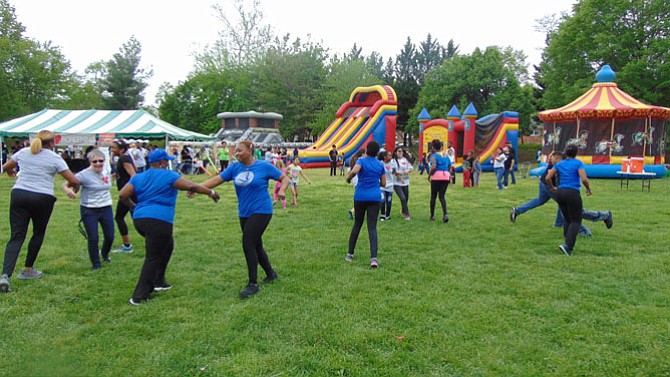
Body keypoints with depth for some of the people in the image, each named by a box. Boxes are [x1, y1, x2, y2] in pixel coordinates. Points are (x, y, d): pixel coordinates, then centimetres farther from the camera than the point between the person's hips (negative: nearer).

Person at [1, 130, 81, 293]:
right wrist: (74, 186, 20)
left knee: (16, 236, 1)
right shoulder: (55, 158, 1)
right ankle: (27, 270, 26)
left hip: (19, 194, 3)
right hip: (42, 198, -3)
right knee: (38, 234, 18)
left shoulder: (23, 152, 11)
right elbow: (74, 181, -4)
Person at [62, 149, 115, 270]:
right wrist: (68, 190, -40)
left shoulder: (106, 172, 0)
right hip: (89, 211, -5)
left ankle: (105, 254, 40)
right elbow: (65, 184, -21)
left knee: (110, 236, 8)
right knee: (93, 238, -1)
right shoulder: (85, 174, -17)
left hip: (106, 208, 5)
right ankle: (96, 264, 18)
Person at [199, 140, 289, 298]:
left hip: (261, 211, -6)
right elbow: (216, 180, -1)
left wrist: (282, 190, -20)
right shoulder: (235, 167, 5)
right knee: (255, 245, 14)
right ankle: (271, 274, 35)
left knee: (248, 244, -14)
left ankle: (253, 284, -4)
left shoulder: (264, 166, -7)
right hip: (244, 214, 6)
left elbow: (284, 178, -1)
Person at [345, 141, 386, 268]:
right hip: (375, 197, 1)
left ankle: (350, 254, 22)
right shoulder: (380, 164, 5)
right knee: (372, 227, -2)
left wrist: (348, 179, -6)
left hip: (360, 196, -1)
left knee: (357, 224, 15)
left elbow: (354, 171, -25)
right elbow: (383, 183, 9)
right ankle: (373, 258, -14)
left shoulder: (361, 160, -5)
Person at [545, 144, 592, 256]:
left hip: (560, 192, 5)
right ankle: (568, 246, -14)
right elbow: (584, 179, -14)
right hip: (573, 193, -5)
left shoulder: (559, 164, 10)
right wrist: (589, 189, 3)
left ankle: (569, 244, 20)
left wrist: (552, 188, 20)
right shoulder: (578, 163, -3)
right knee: (576, 221, 1)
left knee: (567, 219, 18)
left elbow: (548, 178, 3)